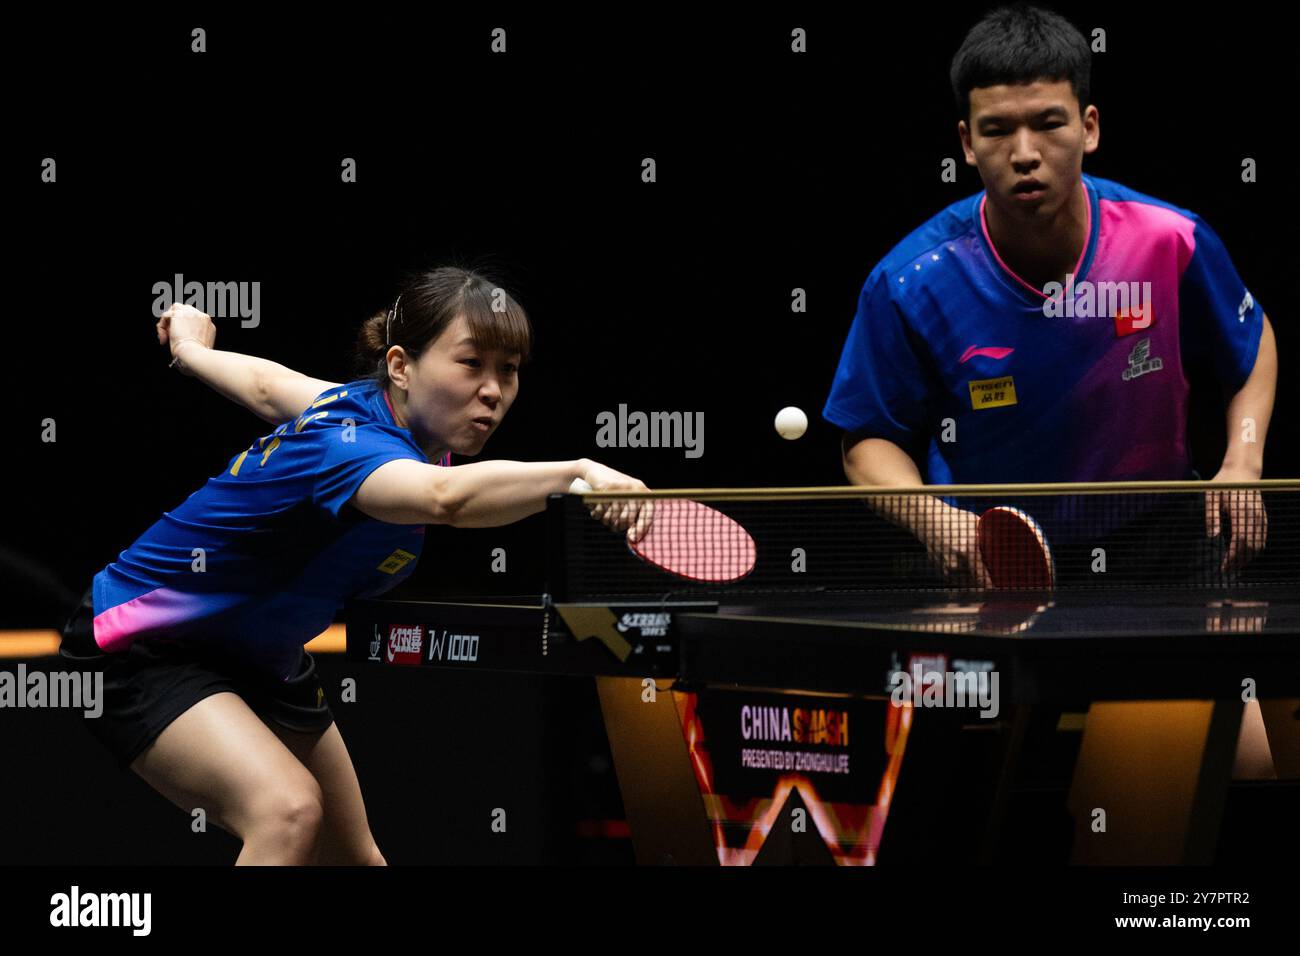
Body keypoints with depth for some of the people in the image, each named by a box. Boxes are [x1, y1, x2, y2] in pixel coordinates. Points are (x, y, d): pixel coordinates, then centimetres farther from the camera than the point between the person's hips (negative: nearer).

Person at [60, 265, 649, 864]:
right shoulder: (349, 444, -35)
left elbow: (269, 386, 16)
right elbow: (447, 496, -59)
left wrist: (192, 351, 36)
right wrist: (579, 474, -73)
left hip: (260, 658, 10)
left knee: (352, 856, 13)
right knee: (289, 810, -34)